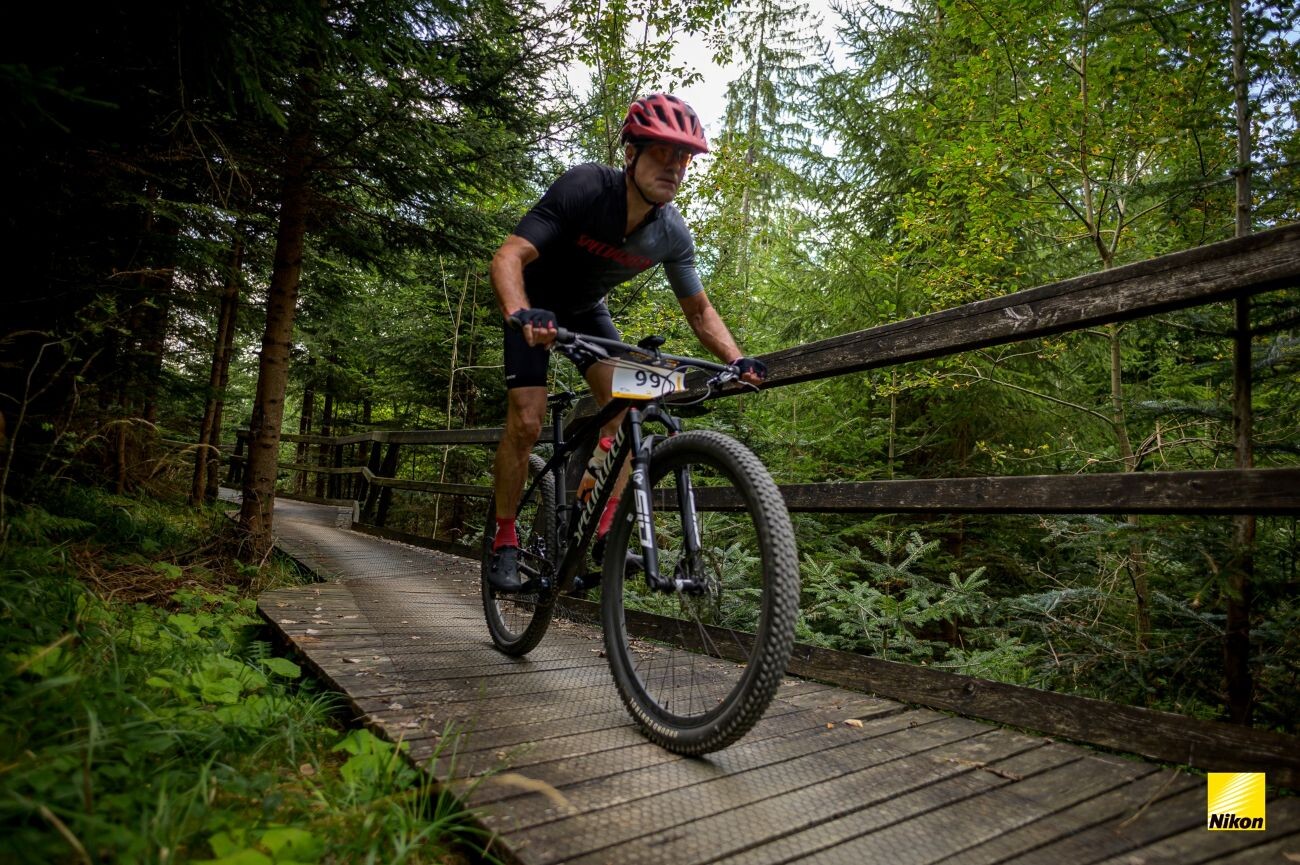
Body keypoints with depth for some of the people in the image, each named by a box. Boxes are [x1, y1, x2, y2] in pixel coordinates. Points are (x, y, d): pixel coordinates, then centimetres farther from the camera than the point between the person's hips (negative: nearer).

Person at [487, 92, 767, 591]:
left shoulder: (672, 234, -18)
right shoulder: (584, 188, -31)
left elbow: (699, 311, -7)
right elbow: (508, 258, -37)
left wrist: (737, 360, -23)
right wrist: (521, 314, -57)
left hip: (587, 310, 4)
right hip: (537, 307, -4)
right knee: (526, 422, -15)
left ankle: (605, 530, -2)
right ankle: (504, 542, 3)